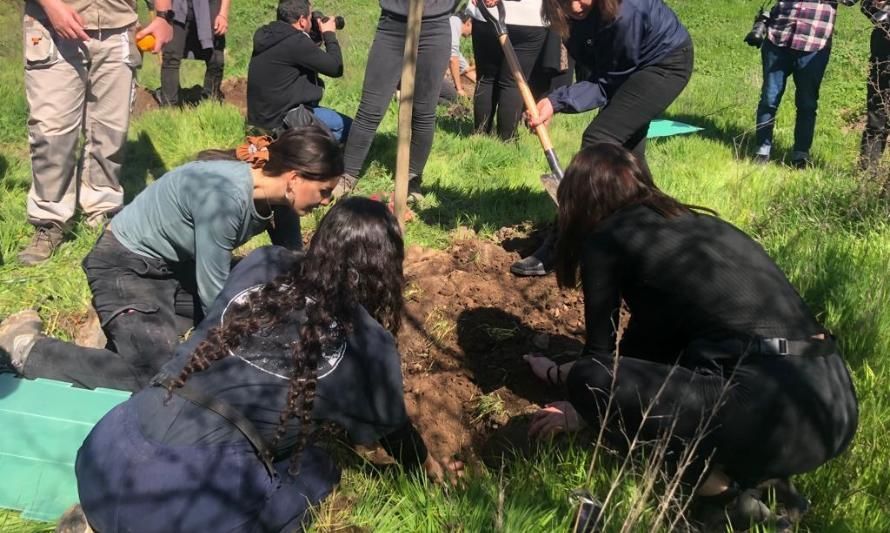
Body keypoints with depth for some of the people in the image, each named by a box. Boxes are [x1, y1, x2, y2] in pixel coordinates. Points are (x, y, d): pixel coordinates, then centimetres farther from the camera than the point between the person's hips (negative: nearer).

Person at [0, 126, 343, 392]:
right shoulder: (224, 195, -33)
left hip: (180, 265, 8)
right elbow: (213, 294, -27)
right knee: (160, 381, -20)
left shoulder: (279, 197, -10)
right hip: (127, 266, -8)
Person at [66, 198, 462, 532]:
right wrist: (431, 468, 44)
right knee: (315, 469, 20)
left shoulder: (261, 266, 13)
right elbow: (392, 427, 22)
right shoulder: (367, 341, 4)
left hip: (104, 457, 5)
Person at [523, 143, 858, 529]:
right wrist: (586, 409, 43)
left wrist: (559, 374, 37)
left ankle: (707, 471, 1)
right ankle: (754, 469, 14)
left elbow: (601, 357, 14)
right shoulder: (694, 224, 26)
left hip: (772, 409, -8)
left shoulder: (605, 239, 5)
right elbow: (643, 343, 35)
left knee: (588, 379, -8)